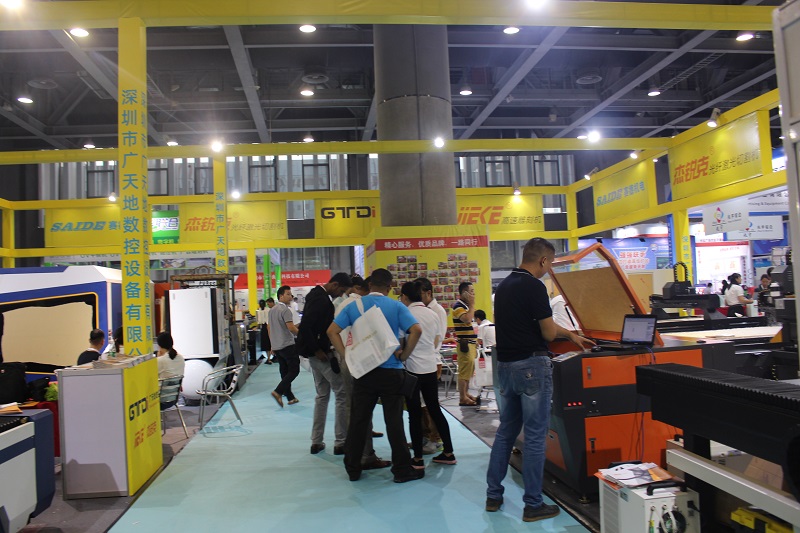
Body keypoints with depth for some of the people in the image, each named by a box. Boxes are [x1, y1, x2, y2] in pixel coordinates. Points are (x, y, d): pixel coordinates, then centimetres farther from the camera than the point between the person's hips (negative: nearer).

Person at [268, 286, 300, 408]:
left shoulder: (271, 311, 14)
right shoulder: (285, 310, -14)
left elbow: (268, 328, 19)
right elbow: (291, 327, -22)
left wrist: (272, 345, 23)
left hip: (276, 346, 9)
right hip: (287, 345, -9)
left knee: (284, 372, 12)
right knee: (294, 370, -2)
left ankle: (290, 397, 16)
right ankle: (278, 392, -12)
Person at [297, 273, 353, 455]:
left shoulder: (317, 295, 12)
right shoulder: (321, 300, -19)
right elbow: (305, 328, -27)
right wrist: (318, 350, -19)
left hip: (317, 353, 10)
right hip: (321, 354, -10)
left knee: (322, 396, 17)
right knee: (343, 394, -1)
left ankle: (316, 442, 21)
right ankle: (340, 443, 3)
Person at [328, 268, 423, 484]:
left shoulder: (354, 306, 3)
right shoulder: (396, 306, -5)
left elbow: (332, 331, -4)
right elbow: (416, 330, -17)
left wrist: (348, 356, -3)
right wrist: (404, 355, -6)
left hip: (363, 371, 2)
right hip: (391, 372, -2)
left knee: (358, 421, 10)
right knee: (394, 422, 4)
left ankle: (352, 468, 20)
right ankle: (402, 470, 11)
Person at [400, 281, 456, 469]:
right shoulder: (432, 314, 7)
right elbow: (437, 341, 13)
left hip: (413, 369, -6)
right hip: (431, 367, 6)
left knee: (414, 414, 3)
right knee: (435, 409, 16)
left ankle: (418, 459, 10)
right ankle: (448, 453, 21)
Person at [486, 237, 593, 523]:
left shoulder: (504, 285, 12)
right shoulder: (534, 286, -16)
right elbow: (548, 333, -13)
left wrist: (570, 334, 26)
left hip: (505, 365, 8)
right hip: (531, 366, -8)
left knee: (505, 431, 17)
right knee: (535, 436, 1)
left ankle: (494, 495, 23)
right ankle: (533, 505, 10)